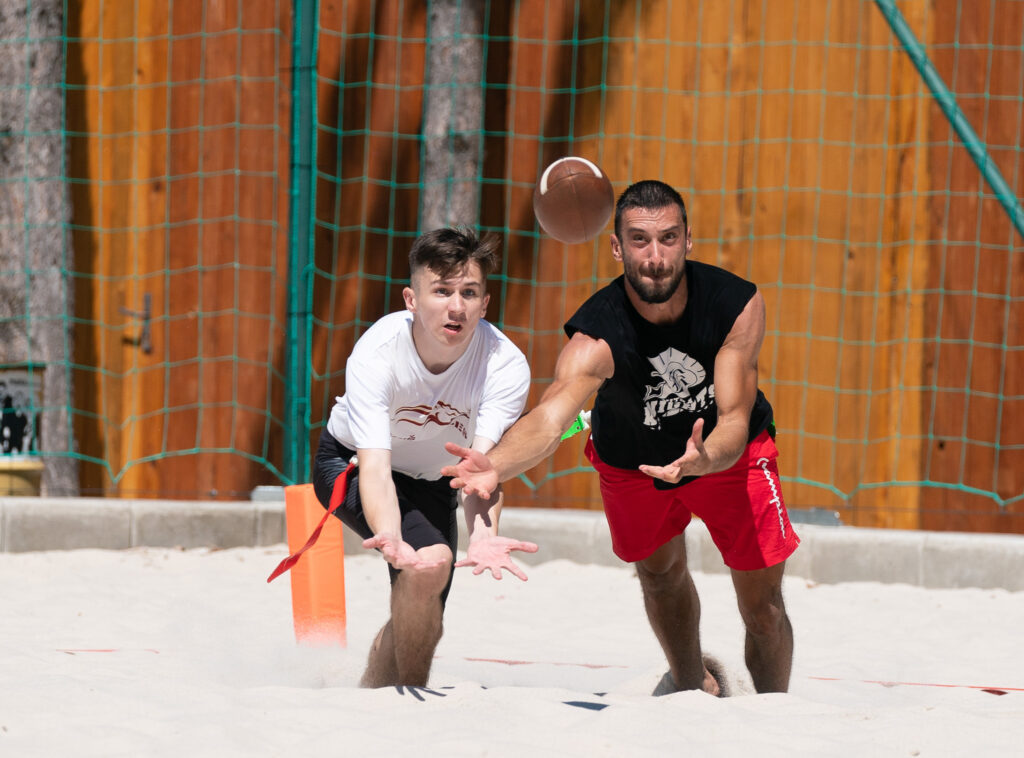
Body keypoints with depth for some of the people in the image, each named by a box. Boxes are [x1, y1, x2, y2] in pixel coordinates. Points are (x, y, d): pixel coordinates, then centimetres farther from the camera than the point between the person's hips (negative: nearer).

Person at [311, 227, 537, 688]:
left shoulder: (505, 365, -30)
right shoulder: (375, 354, -36)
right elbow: (375, 465, -43)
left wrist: (482, 535, -60)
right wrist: (390, 539, -63)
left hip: (432, 482, 4)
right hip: (349, 466, -4)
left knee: (420, 628, 13)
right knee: (428, 562, -29)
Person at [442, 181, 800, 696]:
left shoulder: (738, 305, -33)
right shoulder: (596, 337, -38)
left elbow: (735, 419, -36)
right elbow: (550, 417, -54)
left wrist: (703, 460, -60)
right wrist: (496, 466, -75)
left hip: (727, 453, -1)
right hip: (630, 458, 1)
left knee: (762, 603, -2)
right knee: (660, 575, 20)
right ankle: (695, 684, 49)